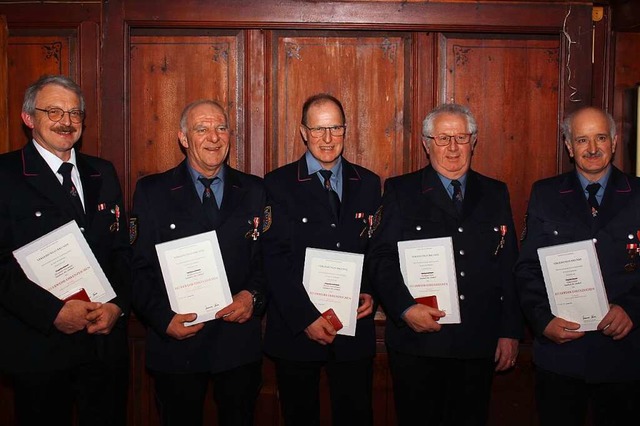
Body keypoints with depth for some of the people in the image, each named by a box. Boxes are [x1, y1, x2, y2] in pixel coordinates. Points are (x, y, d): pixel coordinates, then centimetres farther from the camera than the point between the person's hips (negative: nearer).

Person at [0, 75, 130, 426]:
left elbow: (122, 248, 10)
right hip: (37, 346, -4)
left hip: (106, 340, 4)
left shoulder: (103, 173, 10)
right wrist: (54, 312, -19)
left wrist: (117, 304, -5)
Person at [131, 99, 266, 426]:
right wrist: (163, 318, -14)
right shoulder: (151, 191, 0)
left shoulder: (254, 191, 5)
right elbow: (138, 268, -3)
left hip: (239, 341, 2)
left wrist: (253, 295, -12)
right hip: (176, 341, -1)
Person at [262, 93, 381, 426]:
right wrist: (306, 317, -16)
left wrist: (371, 293, -6)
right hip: (296, 328, -2)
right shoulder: (279, 184, -4)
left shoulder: (368, 183, 6)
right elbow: (275, 259, -10)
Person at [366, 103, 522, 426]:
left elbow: (509, 267, 9)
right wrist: (406, 307, -20)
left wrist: (510, 332, 5)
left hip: (479, 345, 3)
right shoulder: (401, 191, 2)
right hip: (417, 341, -2)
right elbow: (380, 258, -6)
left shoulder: (495, 194, 10)